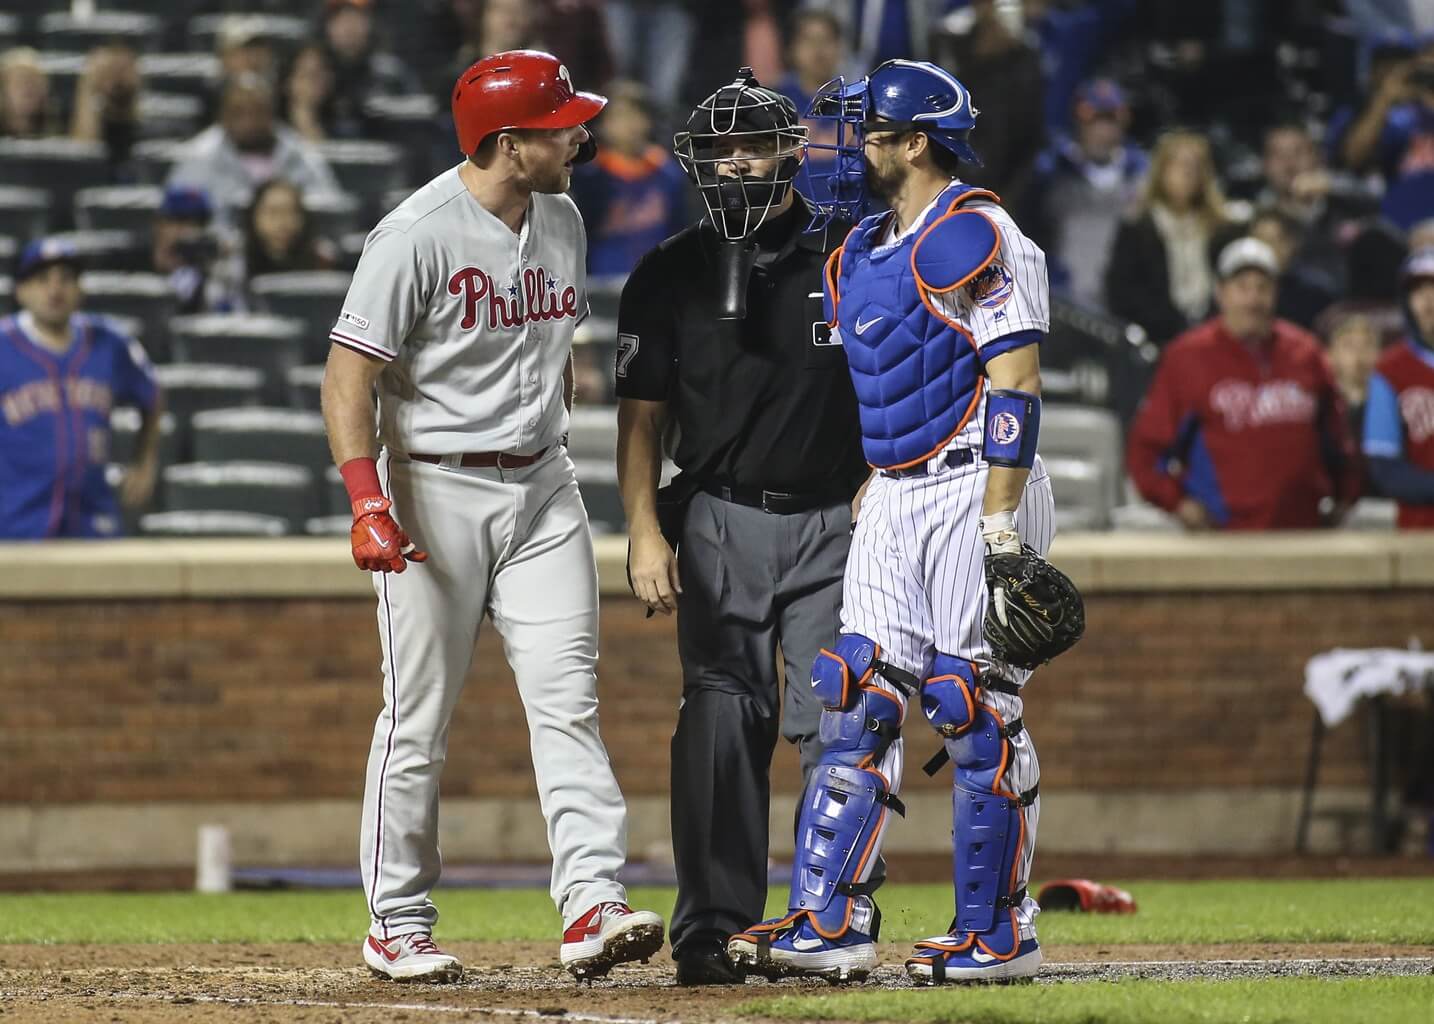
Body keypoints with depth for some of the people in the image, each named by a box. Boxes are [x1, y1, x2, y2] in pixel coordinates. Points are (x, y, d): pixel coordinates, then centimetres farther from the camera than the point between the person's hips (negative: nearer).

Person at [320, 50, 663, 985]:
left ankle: (593, 906, -12)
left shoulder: (562, 222, 8)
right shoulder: (418, 236, -15)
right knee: (421, 716, 1)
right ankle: (398, 925, 12)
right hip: (436, 488, -6)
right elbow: (349, 375, -15)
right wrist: (368, 503, -25)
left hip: (541, 486, 6)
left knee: (567, 697, -6)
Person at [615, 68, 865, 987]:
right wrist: (645, 531, -3)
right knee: (723, 721, -7)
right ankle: (713, 930, -3)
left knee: (834, 723, -7)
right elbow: (641, 414, 6)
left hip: (832, 524, -1)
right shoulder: (670, 275, 5)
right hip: (720, 523, 1)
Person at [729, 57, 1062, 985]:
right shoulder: (862, 255, 16)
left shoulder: (975, 237, -12)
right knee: (857, 705, 3)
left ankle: (1001, 933, 3)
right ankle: (831, 925, 3)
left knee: (980, 716, -5)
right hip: (892, 500, 9)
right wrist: (864, 506, 18)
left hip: (976, 491, -9)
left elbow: (1016, 383, -17)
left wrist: (1000, 527, -23)